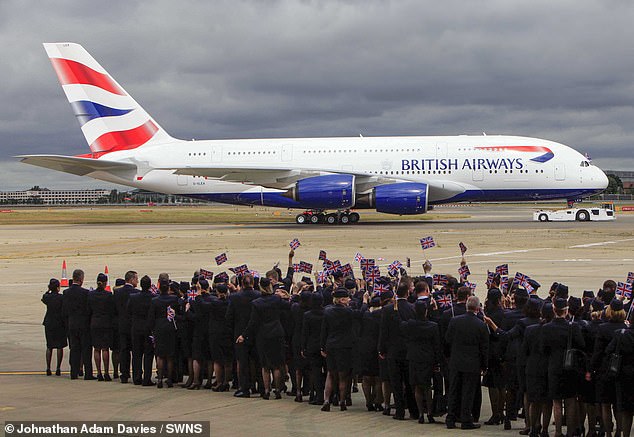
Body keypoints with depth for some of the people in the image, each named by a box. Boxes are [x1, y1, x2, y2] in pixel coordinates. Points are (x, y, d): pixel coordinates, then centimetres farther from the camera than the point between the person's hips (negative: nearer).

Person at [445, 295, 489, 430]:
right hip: (472, 364, -2)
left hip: (455, 362, 2)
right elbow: (484, 348, -5)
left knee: (453, 391, 11)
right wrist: (484, 366, 6)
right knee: (468, 393, 5)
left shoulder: (455, 321, -6)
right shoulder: (481, 325, -11)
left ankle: (450, 419, 15)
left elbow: (447, 339, 4)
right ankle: (466, 421, 8)